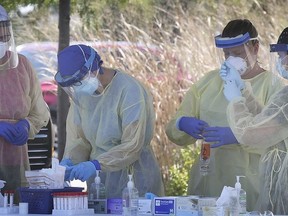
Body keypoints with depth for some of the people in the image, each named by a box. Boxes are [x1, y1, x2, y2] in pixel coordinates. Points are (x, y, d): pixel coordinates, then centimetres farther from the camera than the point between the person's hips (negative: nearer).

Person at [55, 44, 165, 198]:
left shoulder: (129, 90, -17)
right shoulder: (81, 93, 4)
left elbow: (132, 146, -22)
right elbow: (79, 138, 6)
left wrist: (96, 165, -31)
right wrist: (68, 161, -14)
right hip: (98, 176, 5)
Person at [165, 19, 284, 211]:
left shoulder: (273, 86, -1)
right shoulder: (210, 81, 12)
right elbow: (174, 130, 11)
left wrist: (237, 135, -26)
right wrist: (183, 124, -12)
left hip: (250, 186, -4)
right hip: (205, 182, 4)